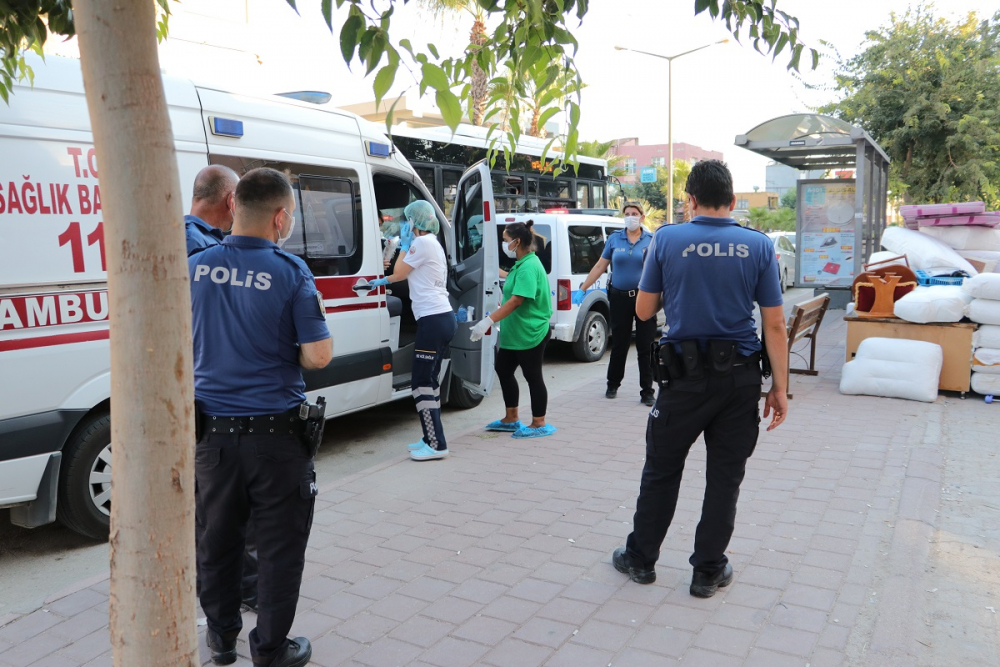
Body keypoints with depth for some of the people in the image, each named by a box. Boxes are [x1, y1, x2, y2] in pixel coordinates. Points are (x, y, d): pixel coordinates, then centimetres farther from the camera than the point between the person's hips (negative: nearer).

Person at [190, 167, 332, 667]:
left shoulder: (195, 267, -1)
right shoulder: (291, 273, -14)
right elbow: (317, 357, -15)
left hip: (212, 430, 5)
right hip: (274, 433, -4)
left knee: (217, 539, 20)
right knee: (280, 547, 10)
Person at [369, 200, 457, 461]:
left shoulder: (422, 243, -11)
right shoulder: (432, 243, 20)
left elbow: (398, 272, -3)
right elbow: (406, 274, 30)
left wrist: (404, 244, 6)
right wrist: (383, 280, 27)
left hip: (434, 321, -10)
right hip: (441, 319, 10)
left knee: (421, 381, -8)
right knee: (429, 379, 15)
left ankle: (436, 445, -7)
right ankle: (431, 439, 21)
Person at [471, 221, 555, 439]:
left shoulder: (528, 267, -20)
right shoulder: (520, 265, 13)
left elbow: (517, 300, -29)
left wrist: (489, 320, -32)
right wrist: (493, 318, 22)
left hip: (530, 333, -11)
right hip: (514, 332, 11)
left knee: (532, 376, 0)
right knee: (503, 370, 16)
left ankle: (539, 424, 13)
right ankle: (511, 420, 28)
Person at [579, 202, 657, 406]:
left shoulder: (651, 240, 0)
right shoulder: (614, 238, 5)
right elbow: (600, 266, 8)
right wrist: (583, 288, 5)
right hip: (620, 297, 2)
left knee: (645, 346, 1)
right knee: (619, 344, 12)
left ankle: (647, 391, 10)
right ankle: (613, 385, 31)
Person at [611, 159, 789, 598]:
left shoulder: (667, 240, -6)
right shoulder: (759, 246, -2)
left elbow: (643, 310, 1)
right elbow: (774, 325, -4)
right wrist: (779, 388, 2)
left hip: (684, 375, -1)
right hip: (739, 377, 1)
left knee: (661, 471, 14)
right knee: (725, 477, 12)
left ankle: (640, 558, 27)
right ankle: (709, 571, 22)